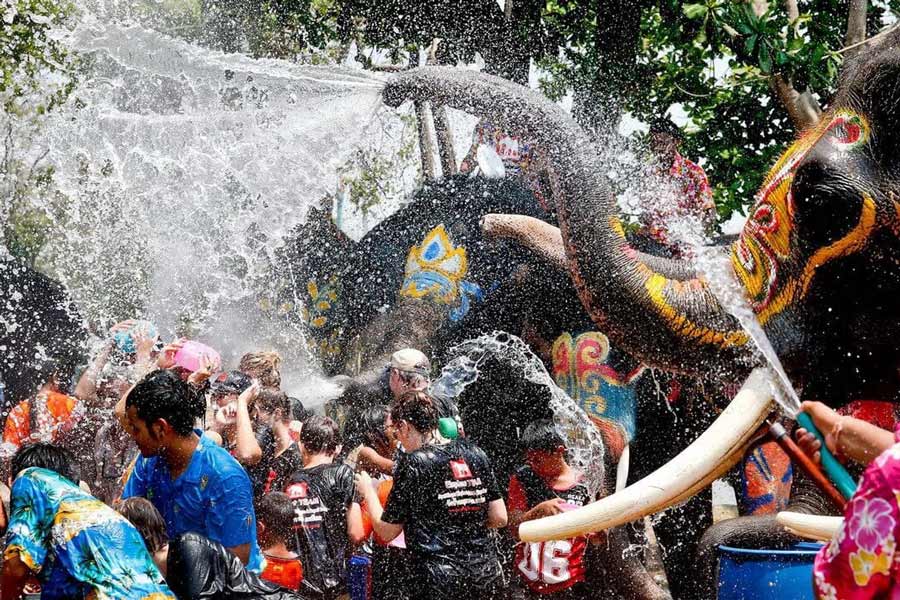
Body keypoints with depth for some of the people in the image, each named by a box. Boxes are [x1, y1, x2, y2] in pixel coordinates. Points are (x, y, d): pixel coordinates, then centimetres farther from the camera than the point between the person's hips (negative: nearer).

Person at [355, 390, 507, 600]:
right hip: (486, 574, 5)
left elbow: (387, 532, -3)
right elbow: (499, 518, 7)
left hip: (440, 581, -5)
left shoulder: (413, 463, -8)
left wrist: (368, 492, 12)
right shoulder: (475, 453, 6)